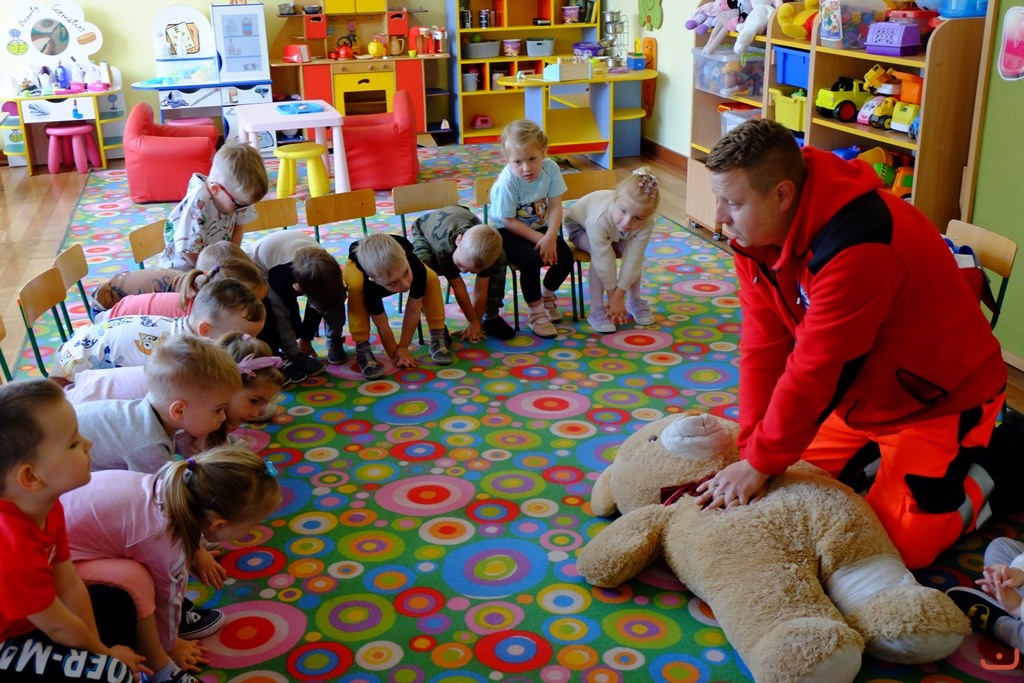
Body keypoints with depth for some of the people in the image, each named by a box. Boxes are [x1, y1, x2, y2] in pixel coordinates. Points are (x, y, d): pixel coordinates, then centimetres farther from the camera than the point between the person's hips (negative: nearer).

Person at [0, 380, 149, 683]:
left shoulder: (45, 504, -9)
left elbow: (70, 586, -3)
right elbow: (59, 627, -21)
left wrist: (100, 648, -3)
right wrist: (104, 653, -4)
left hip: (28, 615, 9)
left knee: (120, 603, 13)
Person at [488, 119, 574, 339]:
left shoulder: (550, 168, -16)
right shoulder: (507, 183, -27)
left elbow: (555, 206, -11)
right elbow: (509, 221, -20)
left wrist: (550, 237, -24)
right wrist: (538, 239, -21)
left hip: (539, 228, 5)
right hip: (507, 233, -5)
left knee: (565, 257, -14)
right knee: (531, 261, -30)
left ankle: (546, 295, 18)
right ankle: (536, 313, -7)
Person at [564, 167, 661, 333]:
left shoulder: (646, 224, -35)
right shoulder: (600, 219, -47)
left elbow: (632, 261, -31)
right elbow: (604, 261, -38)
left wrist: (619, 296, -29)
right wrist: (613, 295, -28)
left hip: (614, 231, 4)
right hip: (580, 224, -4)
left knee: (635, 255, -19)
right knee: (603, 254, -32)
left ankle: (634, 300, 6)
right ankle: (596, 309, -21)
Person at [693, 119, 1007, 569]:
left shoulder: (857, 248, -37)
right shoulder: (758, 229, -11)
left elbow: (813, 370, -32)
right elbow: (763, 347, -11)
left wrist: (760, 464, -24)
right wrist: (752, 451, -14)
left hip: (938, 394, -7)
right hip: (861, 391, 8)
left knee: (897, 542, -9)